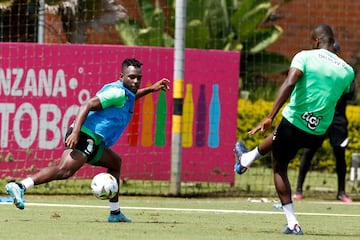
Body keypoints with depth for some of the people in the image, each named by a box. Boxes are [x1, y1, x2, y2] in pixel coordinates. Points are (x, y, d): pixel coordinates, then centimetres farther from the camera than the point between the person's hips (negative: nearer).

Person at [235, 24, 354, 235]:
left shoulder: (305, 57, -8)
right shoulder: (347, 71, 2)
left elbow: (289, 83, -24)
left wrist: (270, 117, -28)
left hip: (293, 125, -5)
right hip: (318, 134, 5)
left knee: (279, 168, 20)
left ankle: (293, 223, 10)